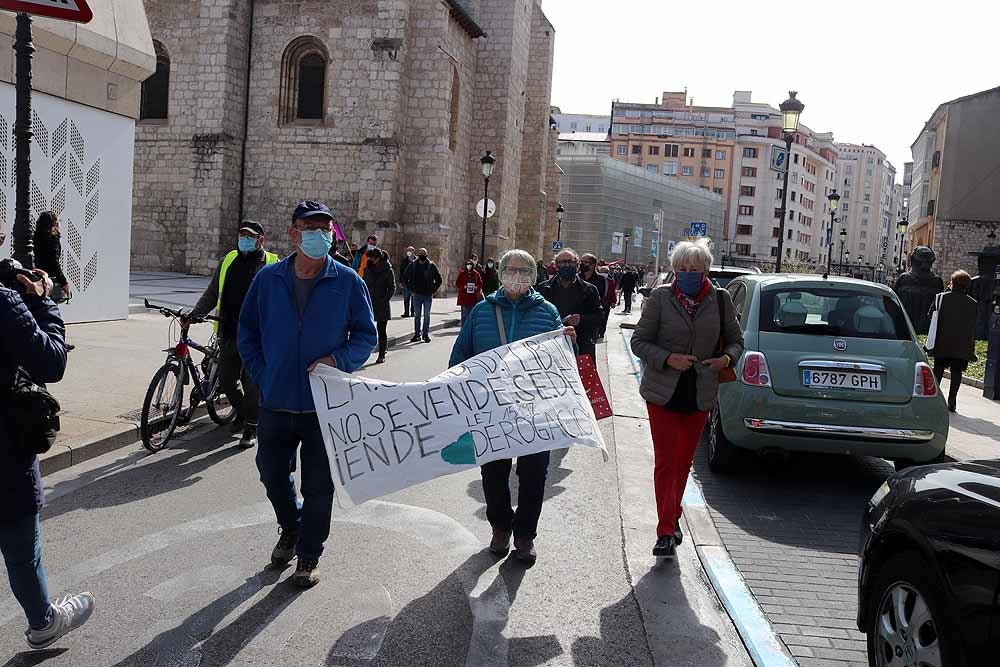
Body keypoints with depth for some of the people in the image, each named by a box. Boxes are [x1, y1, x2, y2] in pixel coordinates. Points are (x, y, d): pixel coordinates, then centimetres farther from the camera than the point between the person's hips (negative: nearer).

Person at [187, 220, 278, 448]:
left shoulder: (272, 265, 0)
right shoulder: (228, 261, 12)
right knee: (226, 380, 11)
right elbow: (211, 295, 17)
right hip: (229, 333, 5)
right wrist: (193, 314, 5)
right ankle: (242, 413, 36)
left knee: (252, 384, -1)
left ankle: (251, 429, 12)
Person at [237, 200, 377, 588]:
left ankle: (309, 556, 24)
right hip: (276, 402, 3)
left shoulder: (348, 283, -4)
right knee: (272, 473, 17)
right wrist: (261, 375, 1)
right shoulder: (268, 279, 2)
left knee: (318, 485, 6)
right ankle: (290, 527, 45)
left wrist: (338, 360, -15)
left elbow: (367, 335, 1)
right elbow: (247, 331, 10)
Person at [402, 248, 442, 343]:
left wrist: (433, 290, -1)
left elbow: (439, 279, 4)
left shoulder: (431, 265, -3)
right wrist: (411, 289, 5)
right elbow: (405, 278, 12)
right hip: (417, 295, 2)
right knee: (417, 315, 7)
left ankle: (426, 334, 11)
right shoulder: (413, 265, 1)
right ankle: (417, 334, 13)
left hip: (428, 295, -1)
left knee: (426, 315, 3)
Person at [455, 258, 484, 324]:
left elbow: (480, 284, 10)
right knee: (465, 314, -3)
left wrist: (476, 287, -9)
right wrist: (464, 287, -14)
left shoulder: (476, 274, 8)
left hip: (473, 297, 2)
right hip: (464, 297, -2)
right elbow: (457, 284, 2)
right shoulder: (462, 273, 3)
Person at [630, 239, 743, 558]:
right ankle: (667, 531, 4)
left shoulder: (720, 299, -1)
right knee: (665, 462, -4)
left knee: (683, 462, 15)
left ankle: (671, 519, 34)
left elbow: (735, 340, 10)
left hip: (700, 396, 3)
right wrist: (668, 358, -19)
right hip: (663, 392, -3)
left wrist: (727, 358, -12)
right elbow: (639, 341, -4)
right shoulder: (661, 297, -7)